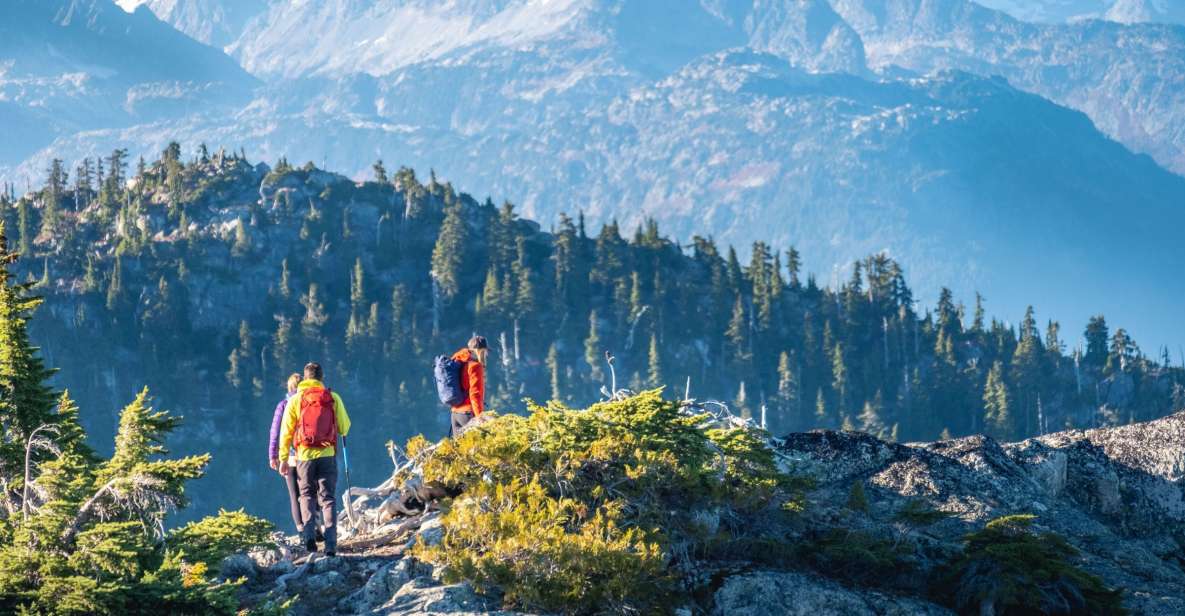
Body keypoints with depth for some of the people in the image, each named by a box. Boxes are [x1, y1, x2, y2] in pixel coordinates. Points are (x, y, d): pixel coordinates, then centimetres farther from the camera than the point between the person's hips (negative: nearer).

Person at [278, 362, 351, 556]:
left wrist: (283, 458, 7)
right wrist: (338, 430, 27)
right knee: (328, 498, 5)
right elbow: (344, 428, 4)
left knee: (306, 495, 18)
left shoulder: (295, 400, 2)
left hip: (304, 455, 0)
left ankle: (309, 533, -3)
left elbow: (286, 431, 1)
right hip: (328, 454, 0)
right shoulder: (333, 398, 2)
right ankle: (330, 544, -5)